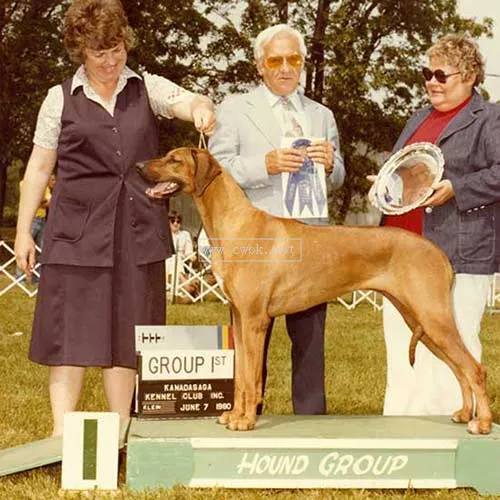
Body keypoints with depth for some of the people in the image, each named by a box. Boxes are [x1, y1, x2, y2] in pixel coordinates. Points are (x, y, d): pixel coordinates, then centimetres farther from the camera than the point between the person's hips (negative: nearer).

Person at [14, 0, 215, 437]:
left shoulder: (148, 89, 8)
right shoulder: (61, 99, 5)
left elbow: (188, 101, -10)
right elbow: (39, 168, 7)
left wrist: (200, 107, -35)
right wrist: (23, 231, 3)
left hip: (138, 234, 2)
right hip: (77, 232, -1)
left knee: (126, 339, 6)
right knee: (70, 336, -4)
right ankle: (61, 435, 0)